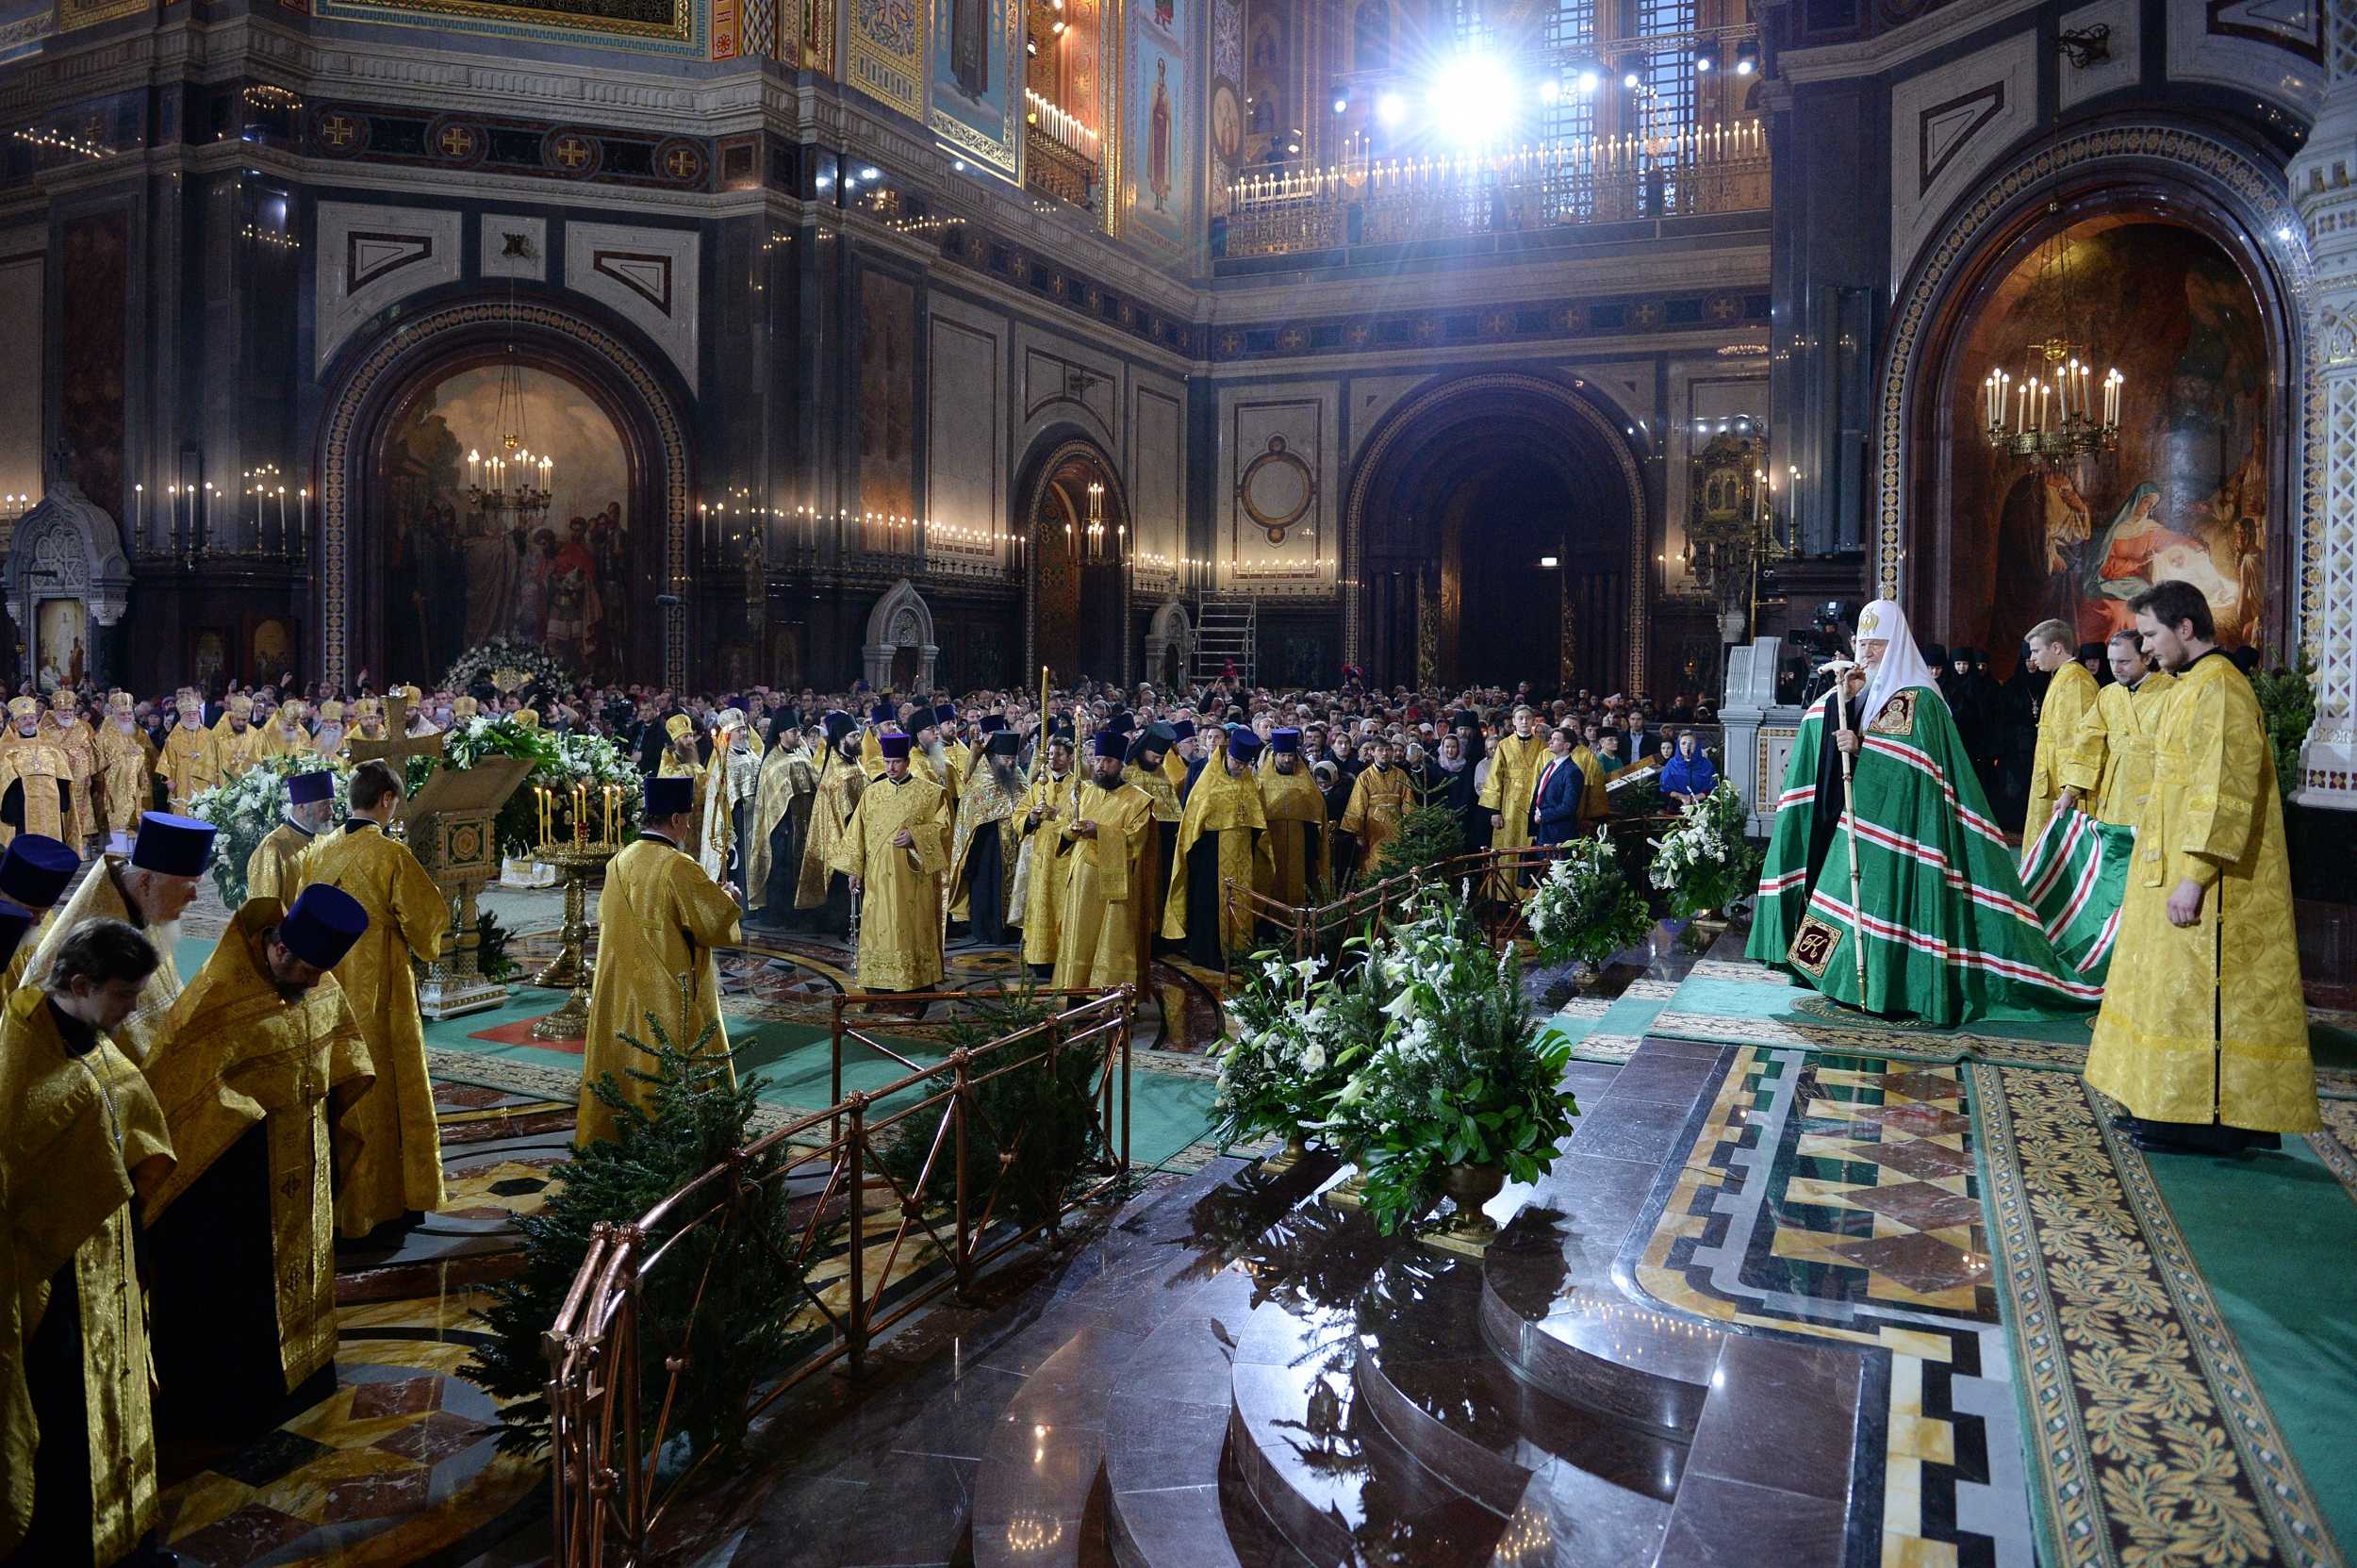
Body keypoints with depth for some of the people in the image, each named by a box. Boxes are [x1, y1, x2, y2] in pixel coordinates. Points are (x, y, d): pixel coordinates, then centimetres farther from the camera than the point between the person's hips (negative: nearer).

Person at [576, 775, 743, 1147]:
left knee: (622, 1068, 15)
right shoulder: (678, 867, -18)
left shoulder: (618, 863, 4)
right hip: (669, 996, -7)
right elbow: (718, 921, -15)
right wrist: (727, 897, 6)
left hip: (619, 993, 7)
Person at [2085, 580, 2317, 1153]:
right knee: (2178, 988, 13)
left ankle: (2204, 1122, 3)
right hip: (2176, 865, 10)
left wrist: (2193, 876, -24)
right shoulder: (2194, 685, 15)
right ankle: (2172, 1107, 20)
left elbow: (2225, 792, -22)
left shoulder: (2218, 688, -16)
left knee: (2196, 992, -4)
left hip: (2205, 883, -10)